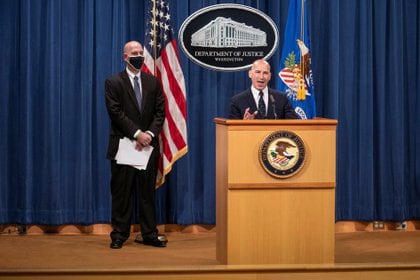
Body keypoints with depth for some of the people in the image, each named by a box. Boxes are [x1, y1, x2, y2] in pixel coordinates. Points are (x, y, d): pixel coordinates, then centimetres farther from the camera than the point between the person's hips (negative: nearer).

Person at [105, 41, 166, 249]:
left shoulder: (153, 82, 11)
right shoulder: (113, 82, -1)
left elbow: (160, 112, 6)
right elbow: (116, 113, -9)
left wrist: (150, 134, -9)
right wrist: (137, 134, -15)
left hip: (148, 145, 3)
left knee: (148, 192, 6)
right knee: (122, 192, 1)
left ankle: (150, 235, 11)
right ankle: (119, 235, 8)